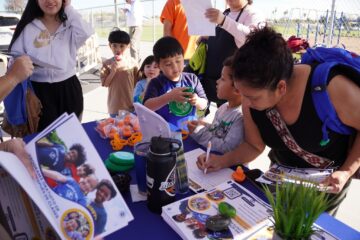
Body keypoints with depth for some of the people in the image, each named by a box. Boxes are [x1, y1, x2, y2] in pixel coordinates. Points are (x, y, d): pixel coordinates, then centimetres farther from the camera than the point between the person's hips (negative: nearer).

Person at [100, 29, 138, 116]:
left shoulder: (132, 62, -6)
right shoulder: (107, 64, -5)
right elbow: (105, 83, -6)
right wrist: (113, 71, -19)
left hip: (131, 104, 0)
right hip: (115, 105, 0)